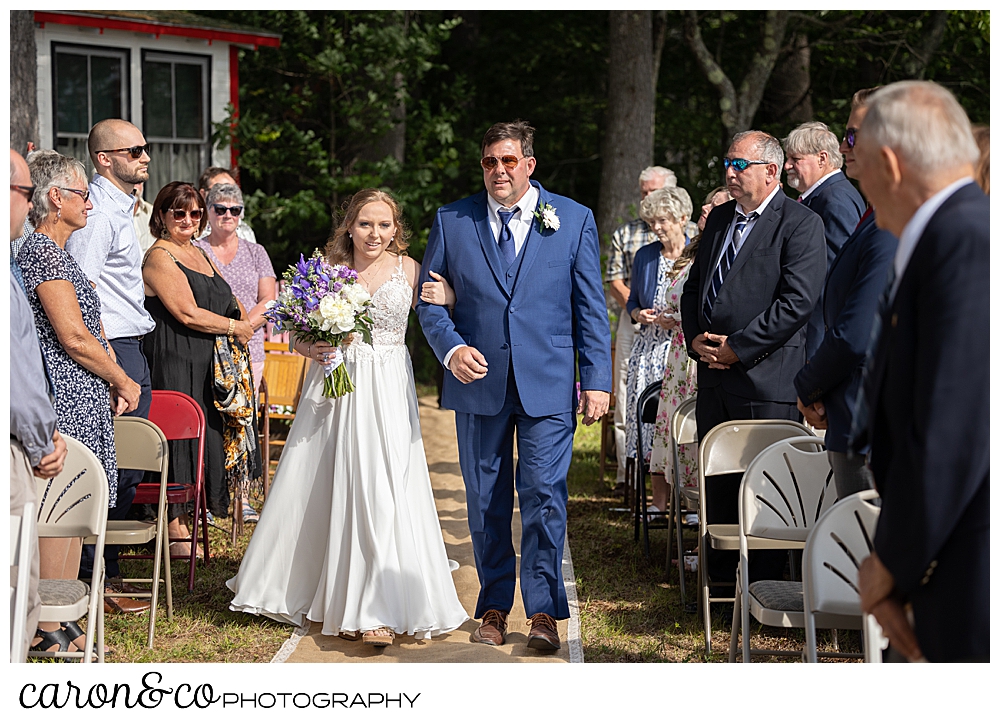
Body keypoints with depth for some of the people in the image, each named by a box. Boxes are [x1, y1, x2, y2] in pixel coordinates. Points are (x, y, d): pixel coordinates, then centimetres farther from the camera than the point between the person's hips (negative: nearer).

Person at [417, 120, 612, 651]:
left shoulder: (573, 220, 4)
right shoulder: (452, 221, 6)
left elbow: (591, 307, 4)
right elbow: (429, 299, 8)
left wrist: (597, 380, -1)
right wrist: (451, 348, -10)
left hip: (548, 386, -1)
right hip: (478, 383, 2)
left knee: (544, 496, -6)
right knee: (486, 503, 7)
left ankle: (543, 611, 5)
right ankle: (494, 608, 18)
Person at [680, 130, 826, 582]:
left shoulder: (801, 224, -8)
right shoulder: (719, 219, 16)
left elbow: (798, 301, -17)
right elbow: (694, 286, 21)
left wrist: (737, 347, -16)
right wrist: (695, 338, 2)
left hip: (766, 378, -7)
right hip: (714, 375, 7)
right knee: (717, 480, 13)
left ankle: (765, 587, 5)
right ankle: (720, 576, 24)